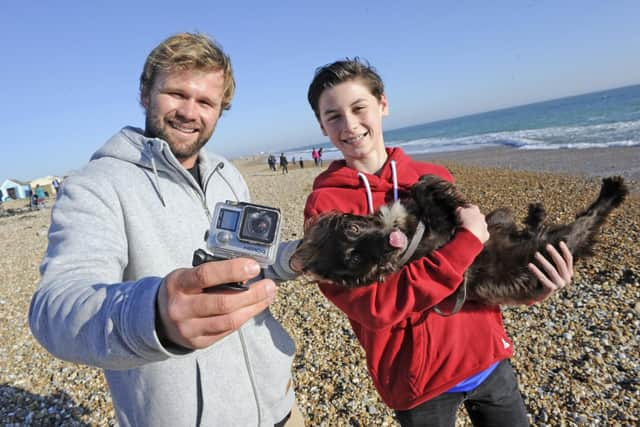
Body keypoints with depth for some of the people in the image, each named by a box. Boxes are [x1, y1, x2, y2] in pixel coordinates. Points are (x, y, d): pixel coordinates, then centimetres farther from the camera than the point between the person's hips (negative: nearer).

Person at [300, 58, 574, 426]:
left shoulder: (434, 177, -1)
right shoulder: (325, 205, -15)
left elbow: (484, 259, 8)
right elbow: (377, 307, -25)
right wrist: (466, 240, -24)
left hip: (487, 354, 4)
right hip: (419, 378, -3)